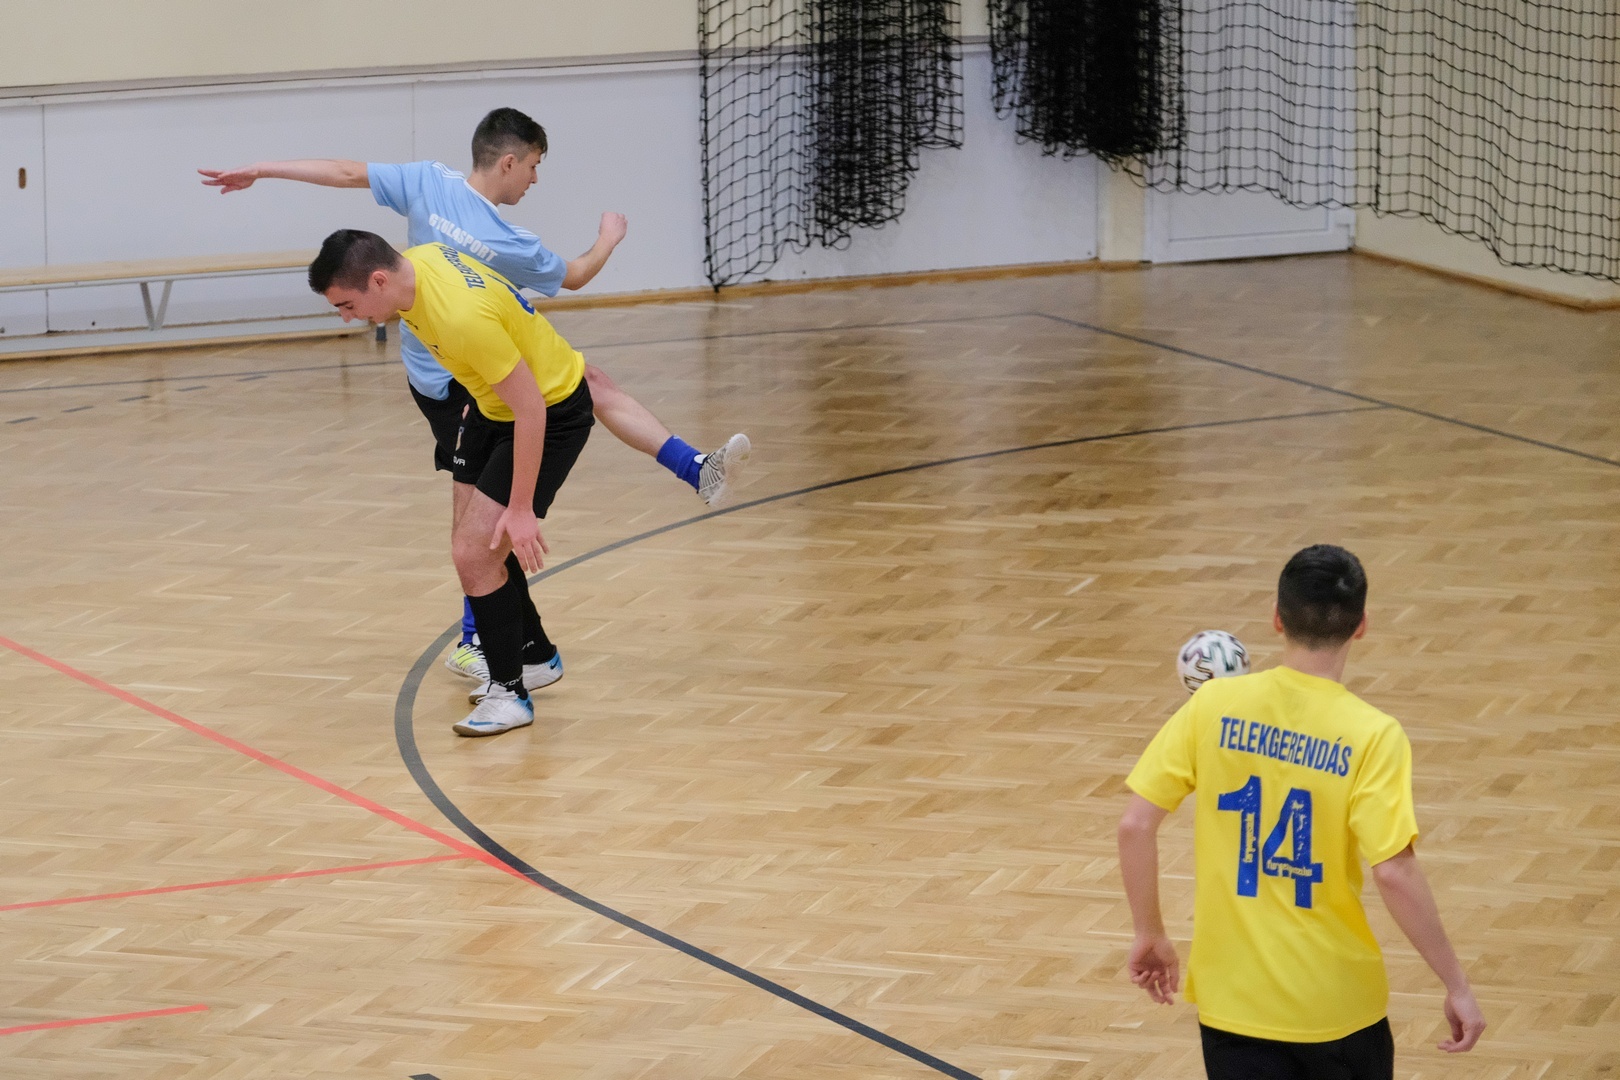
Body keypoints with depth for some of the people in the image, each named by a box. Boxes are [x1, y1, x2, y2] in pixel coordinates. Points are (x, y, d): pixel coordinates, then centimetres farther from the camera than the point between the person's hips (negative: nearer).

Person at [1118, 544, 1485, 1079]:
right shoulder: (1371, 736, -14)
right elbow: (1394, 872, -21)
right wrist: (1457, 985, -11)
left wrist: (1149, 935, 8)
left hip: (1232, 996, 2)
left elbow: (1135, 825, -6)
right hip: (1335, 1003, -2)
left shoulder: (1213, 705, -6)